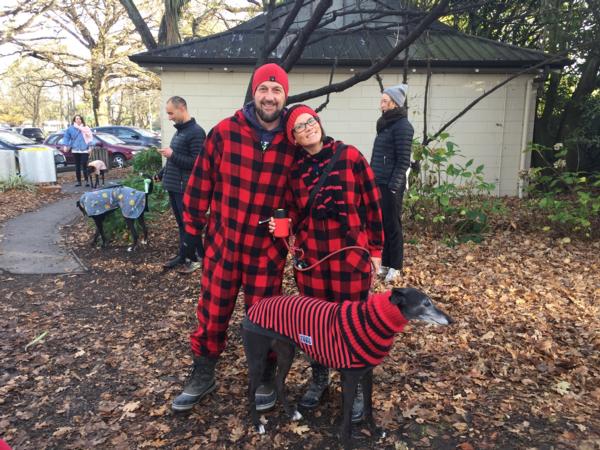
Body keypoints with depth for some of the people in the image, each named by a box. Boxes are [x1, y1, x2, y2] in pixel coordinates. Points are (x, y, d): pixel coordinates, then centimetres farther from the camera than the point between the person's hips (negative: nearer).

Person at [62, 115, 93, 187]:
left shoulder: (85, 128, 4)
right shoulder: (71, 128, 7)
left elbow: (90, 138, 3)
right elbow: (66, 137, 9)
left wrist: (90, 147, -2)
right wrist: (65, 145, -1)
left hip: (84, 150, -2)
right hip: (75, 150, 2)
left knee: (84, 165, -8)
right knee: (77, 166, 7)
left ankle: (86, 180, 1)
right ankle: (78, 181, 14)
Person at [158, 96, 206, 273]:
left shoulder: (196, 132, -15)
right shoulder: (179, 131, 14)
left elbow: (196, 162, -22)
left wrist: (172, 155, -20)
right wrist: (162, 174, 21)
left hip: (186, 189, -9)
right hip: (174, 187, 9)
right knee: (181, 224, 17)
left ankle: (197, 258, 13)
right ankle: (182, 255, 27)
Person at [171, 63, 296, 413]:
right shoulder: (225, 132, -7)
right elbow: (202, 182, 0)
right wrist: (192, 228, 3)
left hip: (268, 249, 0)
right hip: (222, 243, 1)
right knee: (212, 312, 14)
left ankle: (265, 378, 37)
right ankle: (203, 375, 37)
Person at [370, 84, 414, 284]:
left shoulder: (402, 126, -11)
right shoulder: (386, 123, 15)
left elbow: (403, 161, -16)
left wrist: (394, 186, -19)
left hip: (390, 185, -8)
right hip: (379, 183, 8)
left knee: (392, 225, 0)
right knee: (382, 224, 12)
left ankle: (395, 267, 11)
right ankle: (385, 263, 22)